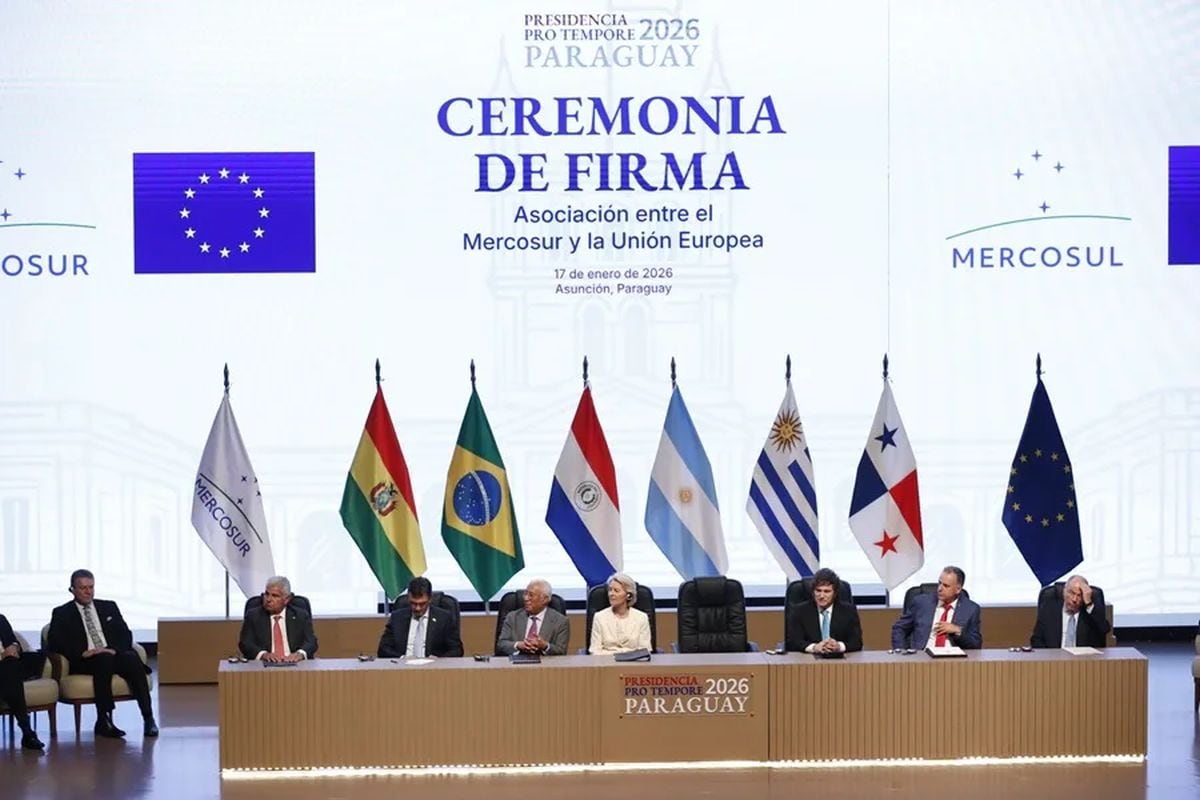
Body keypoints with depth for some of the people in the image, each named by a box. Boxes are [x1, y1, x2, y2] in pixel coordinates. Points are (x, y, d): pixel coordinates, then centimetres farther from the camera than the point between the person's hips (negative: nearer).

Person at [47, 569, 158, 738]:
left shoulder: (109, 607, 22)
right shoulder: (62, 613, 12)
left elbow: (125, 635, 13)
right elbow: (54, 642, -2)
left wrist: (114, 650, -9)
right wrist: (83, 653, -15)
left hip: (114, 655, 3)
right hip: (85, 661, -3)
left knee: (132, 658, -32)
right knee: (104, 660, -37)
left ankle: (148, 718, -35)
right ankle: (104, 721, -39)